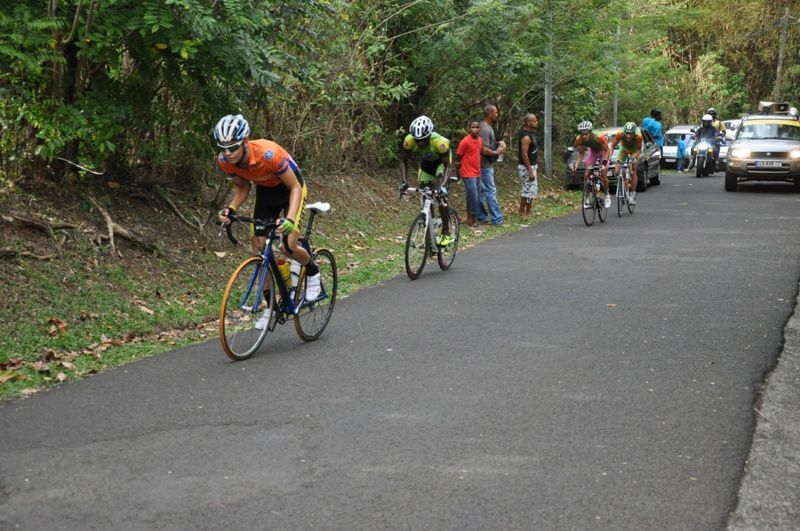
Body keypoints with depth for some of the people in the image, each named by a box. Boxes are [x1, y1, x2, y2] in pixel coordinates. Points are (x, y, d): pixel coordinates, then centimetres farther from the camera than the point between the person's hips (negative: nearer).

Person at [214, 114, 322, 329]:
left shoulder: (268, 153, -38)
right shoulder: (225, 161, -22)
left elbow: (295, 188, -28)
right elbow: (242, 187, -3)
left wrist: (289, 219, -42)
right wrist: (231, 209, -21)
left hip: (290, 188, -5)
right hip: (265, 191, 5)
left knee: (288, 246, -19)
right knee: (258, 247, -3)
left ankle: (313, 273, 14)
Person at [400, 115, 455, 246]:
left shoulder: (439, 142, -40)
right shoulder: (409, 141, -31)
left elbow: (447, 166, -33)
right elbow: (404, 161, -16)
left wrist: (442, 185, -47)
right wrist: (405, 182, -29)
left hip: (440, 162, -4)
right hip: (425, 162, 4)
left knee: (440, 196, -21)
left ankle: (446, 233, -14)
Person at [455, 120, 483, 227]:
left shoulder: (480, 140, 5)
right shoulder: (465, 141, -15)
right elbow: (458, 157, -7)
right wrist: (457, 173, 0)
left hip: (477, 173, 7)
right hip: (468, 174, -7)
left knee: (477, 198, 9)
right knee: (473, 197, -9)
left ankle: (473, 218, 18)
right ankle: (471, 219, 1)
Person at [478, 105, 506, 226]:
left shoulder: (489, 127, 12)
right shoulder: (485, 129, -20)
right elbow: (484, 150, -25)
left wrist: (499, 144, 6)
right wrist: (497, 152, -12)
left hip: (488, 165, 10)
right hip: (485, 165, -10)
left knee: (482, 191, 12)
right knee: (491, 191, -8)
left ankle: (481, 217, 17)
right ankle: (497, 219, -6)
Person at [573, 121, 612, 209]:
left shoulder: (598, 137, -39)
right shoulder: (579, 139, -28)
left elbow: (607, 150, -26)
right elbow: (581, 154, -14)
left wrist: (604, 163, -39)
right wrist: (576, 165, -28)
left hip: (603, 152, -4)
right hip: (592, 152, 4)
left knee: (603, 175, -15)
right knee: (586, 175, -10)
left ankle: (607, 196, 9)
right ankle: (587, 198, 2)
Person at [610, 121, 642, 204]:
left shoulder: (638, 137, -36)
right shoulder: (620, 134, -34)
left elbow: (639, 150, -20)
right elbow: (613, 146, -22)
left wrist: (635, 157, -38)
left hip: (634, 150, -2)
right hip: (623, 149, 2)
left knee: (633, 172, -16)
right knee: (616, 172, -13)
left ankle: (633, 194, -1)